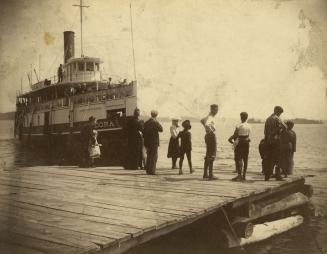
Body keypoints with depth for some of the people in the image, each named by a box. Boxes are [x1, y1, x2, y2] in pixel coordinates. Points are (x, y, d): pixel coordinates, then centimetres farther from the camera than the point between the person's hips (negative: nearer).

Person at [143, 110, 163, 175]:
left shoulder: (146, 123, 7)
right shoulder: (155, 122, -12)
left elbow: (144, 133, 11)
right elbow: (161, 129, -2)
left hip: (147, 142, 6)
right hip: (154, 142, -6)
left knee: (149, 156, 15)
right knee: (154, 157, -1)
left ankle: (148, 170, 19)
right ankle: (152, 171, -4)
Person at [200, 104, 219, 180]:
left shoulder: (209, 116, 15)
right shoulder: (210, 117, -16)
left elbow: (202, 120, 35)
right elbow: (207, 125, -36)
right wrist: (211, 130, -23)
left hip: (208, 136, 10)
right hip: (211, 136, -10)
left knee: (208, 155, 15)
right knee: (212, 156, -8)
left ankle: (205, 174, 20)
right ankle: (210, 175, -7)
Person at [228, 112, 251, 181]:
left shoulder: (239, 126, -12)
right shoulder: (249, 126, 5)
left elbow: (235, 135, -11)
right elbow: (248, 135, 7)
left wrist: (230, 139, 6)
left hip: (239, 143, -6)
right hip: (246, 143, 6)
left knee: (238, 159, -2)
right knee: (245, 160, 9)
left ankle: (239, 174, -12)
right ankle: (244, 175, 14)